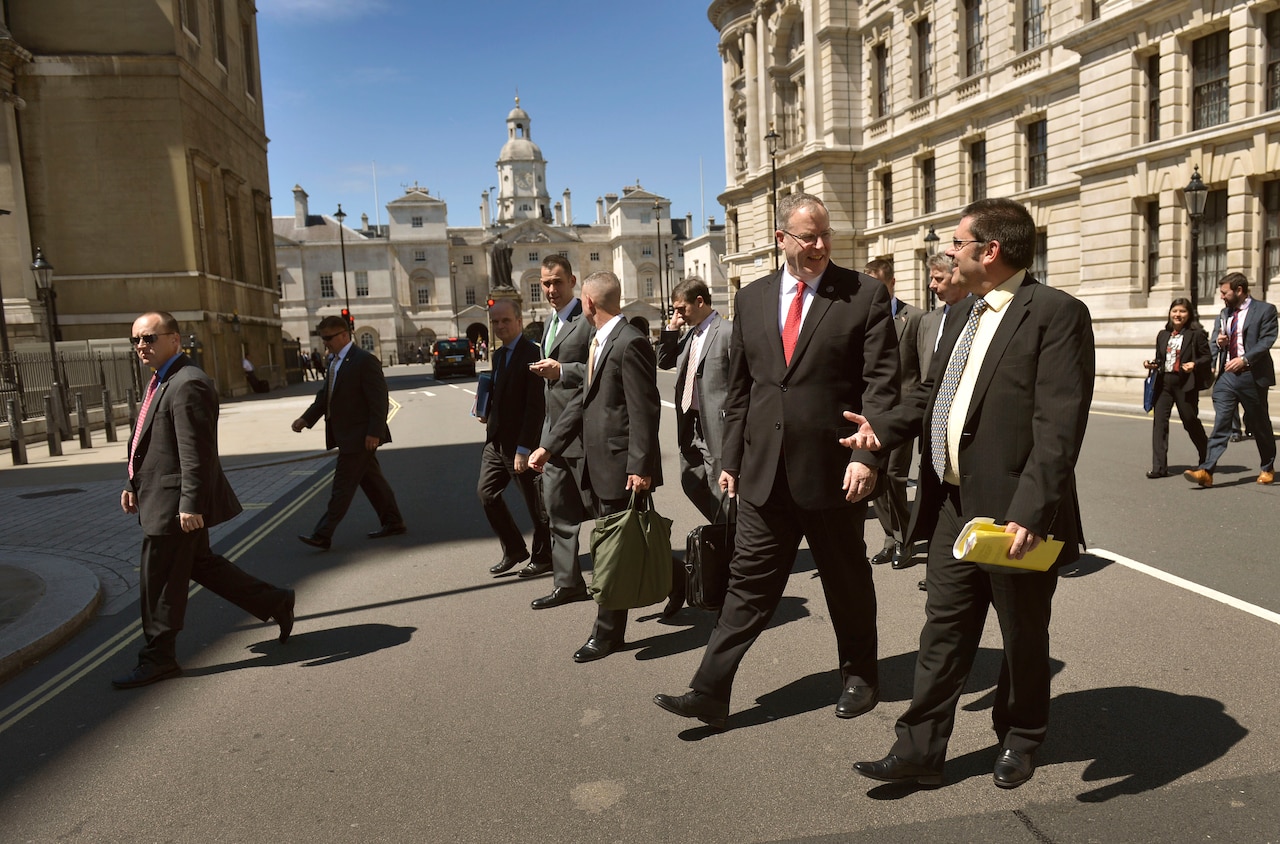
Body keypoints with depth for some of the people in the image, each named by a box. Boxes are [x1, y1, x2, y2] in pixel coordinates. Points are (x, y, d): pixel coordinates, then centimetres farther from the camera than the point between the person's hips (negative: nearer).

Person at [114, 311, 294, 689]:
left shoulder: (188, 384, -19)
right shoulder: (160, 382, 14)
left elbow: (196, 453, -24)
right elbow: (147, 441, 21)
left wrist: (191, 504, -25)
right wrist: (133, 484, 17)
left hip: (173, 504, -11)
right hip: (159, 499, 11)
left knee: (160, 584, 1)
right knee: (200, 564, 19)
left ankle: (158, 659, 16)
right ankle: (275, 602, 27)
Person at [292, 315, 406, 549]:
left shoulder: (365, 361, -16)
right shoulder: (333, 361, 12)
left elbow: (378, 400, -19)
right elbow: (325, 395, 18)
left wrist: (374, 433, -23)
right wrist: (306, 418, 6)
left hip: (359, 436, -9)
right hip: (347, 435, 9)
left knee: (343, 486, -5)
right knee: (371, 479, 15)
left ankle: (322, 535, -2)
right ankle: (393, 523, 25)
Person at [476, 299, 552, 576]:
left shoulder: (532, 353, -16)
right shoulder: (498, 355, 13)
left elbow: (536, 406, -20)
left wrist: (524, 449, -22)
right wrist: (486, 412, -1)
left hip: (521, 443, -9)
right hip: (496, 439, 9)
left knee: (536, 503, 4)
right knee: (486, 491, 11)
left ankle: (543, 558, 21)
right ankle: (513, 550, 25)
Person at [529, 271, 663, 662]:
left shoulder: (630, 343, -16)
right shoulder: (599, 341, 14)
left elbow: (645, 410, -19)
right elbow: (583, 397, 16)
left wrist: (640, 467, -22)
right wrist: (548, 446, 13)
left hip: (621, 467, -9)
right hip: (598, 465, 10)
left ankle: (607, 634, 14)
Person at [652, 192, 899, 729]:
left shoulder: (864, 294, -3)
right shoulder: (752, 299, 8)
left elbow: (881, 383, -8)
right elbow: (739, 387, 11)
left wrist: (867, 456, -17)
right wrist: (732, 458, 10)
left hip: (834, 469, -3)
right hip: (765, 472, 3)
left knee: (847, 582, 15)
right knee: (749, 583, 7)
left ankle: (859, 676, 36)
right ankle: (709, 693, 12)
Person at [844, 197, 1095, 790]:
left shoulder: (1056, 313, -13)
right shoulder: (963, 315, 13)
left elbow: (1059, 425, -21)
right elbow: (932, 394, 19)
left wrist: (1029, 512, -27)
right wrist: (884, 428, 0)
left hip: (1015, 516, -7)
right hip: (954, 507, 7)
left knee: (1023, 636, 15)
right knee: (943, 632, 11)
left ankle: (1019, 741, 37)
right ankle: (920, 752, 21)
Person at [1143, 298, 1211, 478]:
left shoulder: (1197, 334, -1)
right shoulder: (1163, 335, 13)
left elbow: (1208, 357, -2)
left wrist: (1194, 364, -20)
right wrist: (1151, 363, 0)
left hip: (1186, 384, -4)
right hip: (1164, 383, 4)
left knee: (1191, 421, 8)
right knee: (1159, 420, -6)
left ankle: (1206, 458, 33)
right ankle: (1159, 467, -6)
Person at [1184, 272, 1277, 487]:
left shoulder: (1265, 310, -2)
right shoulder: (1224, 314, 15)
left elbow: (1267, 340, -11)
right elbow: (1215, 341, 22)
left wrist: (1245, 359, -21)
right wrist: (1219, 341, -1)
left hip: (1252, 375, -4)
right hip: (1227, 375, 4)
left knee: (1260, 425, 9)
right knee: (1220, 425, -6)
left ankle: (1267, 469, 28)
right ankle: (1206, 471, -15)